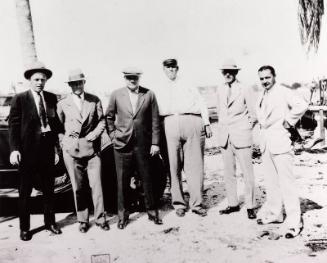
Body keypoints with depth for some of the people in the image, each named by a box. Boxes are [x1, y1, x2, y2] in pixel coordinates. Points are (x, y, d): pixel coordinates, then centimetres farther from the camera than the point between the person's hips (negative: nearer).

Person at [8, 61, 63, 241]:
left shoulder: (52, 98, 6)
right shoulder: (19, 99, -5)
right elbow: (13, 126, -8)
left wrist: (57, 143, 3)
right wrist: (14, 149, -16)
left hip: (48, 150, 4)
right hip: (27, 151, -3)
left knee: (48, 188, 15)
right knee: (25, 192, 8)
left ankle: (50, 222, 31)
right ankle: (24, 228, 22)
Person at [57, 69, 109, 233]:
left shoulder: (95, 100, 6)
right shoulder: (63, 104, 6)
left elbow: (102, 121, 9)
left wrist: (95, 133, -7)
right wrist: (63, 143, 3)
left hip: (92, 148, 0)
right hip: (71, 150, 0)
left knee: (96, 184, -1)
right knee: (78, 187, 5)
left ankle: (100, 218, 13)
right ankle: (82, 220, 19)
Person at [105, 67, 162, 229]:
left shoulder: (149, 95, 1)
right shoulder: (116, 95, 3)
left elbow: (155, 120, 2)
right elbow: (109, 117, 12)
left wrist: (155, 143, -1)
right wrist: (112, 135, 4)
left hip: (143, 144, 0)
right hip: (122, 144, 0)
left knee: (147, 180, 8)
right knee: (122, 181, 5)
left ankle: (152, 212, 23)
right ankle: (123, 215, 19)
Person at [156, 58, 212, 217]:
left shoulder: (187, 85, 18)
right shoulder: (160, 91, 23)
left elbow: (201, 103, 12)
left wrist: (206, 124, 1)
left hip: (191, 122, -1)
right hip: (170, 123, 2)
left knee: (194, 165, -4)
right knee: (174, 165, 0)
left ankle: (196, 203, 3)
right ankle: (178, 203, 10)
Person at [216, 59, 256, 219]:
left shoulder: (244, 90, -5)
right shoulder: (220, 90, 9)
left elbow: (253, 114, 0)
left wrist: (245, 130, 1)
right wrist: (222, 127, 14)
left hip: (241, 137, -5)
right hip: (225, 137, 5)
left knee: (247, 172, -1)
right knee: (228, 172, 8)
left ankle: (250, 206, 9)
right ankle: (233, 204, 19)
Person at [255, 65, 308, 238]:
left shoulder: (284, 92, -8)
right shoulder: (261, 97, 15)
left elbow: (302, 105, -21)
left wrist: (289, 121, -13)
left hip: (279, 141, -7)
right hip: (265, 142, 8)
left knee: (286, 182, -7)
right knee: (271, 182, 14)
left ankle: (294, 223, -1)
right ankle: (274, 214, 26)